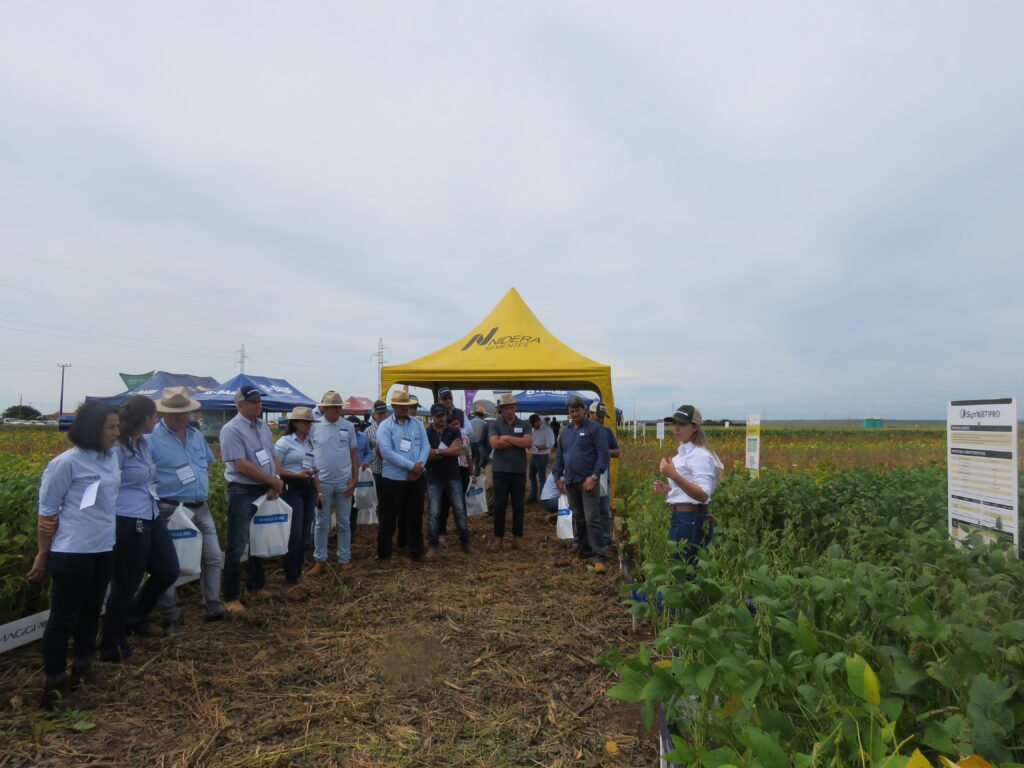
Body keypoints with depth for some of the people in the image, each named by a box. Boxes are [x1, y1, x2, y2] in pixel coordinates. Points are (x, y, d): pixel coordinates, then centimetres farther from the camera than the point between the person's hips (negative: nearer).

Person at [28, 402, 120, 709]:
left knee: (91, 612, 19)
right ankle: (53, 687, 19)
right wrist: (42, 554, -3)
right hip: (72, 552, -7)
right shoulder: (67, 462, -15)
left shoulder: (111, 457, 3)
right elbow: (47, 510, -8)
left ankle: (82, 670, 36)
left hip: (104, 548, 7)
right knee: (63, 618, 5)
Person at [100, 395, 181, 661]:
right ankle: (112, 646, 25)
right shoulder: (117, 449, -18)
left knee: (168, 571, 17)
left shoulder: (145, 443, 9)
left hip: (151, 518, 9)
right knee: (126, 584, 6)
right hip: (128, 524, -9)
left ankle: (135, 617, 40)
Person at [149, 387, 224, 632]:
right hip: (171, 511, -7)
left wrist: (199, 487, 11)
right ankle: (170, 618, 17)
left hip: (200, 508, 7)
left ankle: (213, 609, 23)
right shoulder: (151, 439, -12)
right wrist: (159, 493, -19)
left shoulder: (196, 435, 9)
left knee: (213, 557, 11)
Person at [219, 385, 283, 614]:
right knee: (237, 546, -1)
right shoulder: (231, 429, -13)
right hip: (242, 493, -7)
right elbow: (241, 465, -20)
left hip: (266, 492, 7)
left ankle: (256, 586, 31)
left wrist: (276, 484, -5)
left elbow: (274, 458, 12)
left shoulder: (263, 427, 11)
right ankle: (231, 597, 9)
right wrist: (274, 481, -14)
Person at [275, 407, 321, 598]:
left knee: (304, 537, 8)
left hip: (308, 489, 7)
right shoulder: (284, 442, -6)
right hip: (291, 489, -7)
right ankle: (290, 583, 4)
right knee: (295, 537, -7)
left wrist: (318, 491, 12)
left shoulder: (309, 443, 15)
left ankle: (295, 579, 19)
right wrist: (296, 475, -19)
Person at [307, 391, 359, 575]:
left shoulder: (348, 426, 0)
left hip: (344, 482, 1)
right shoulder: (314, 427, -3)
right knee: (321, 524, 8)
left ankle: (344, 559, 19)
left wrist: (354, 479, -1)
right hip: (322, 482, -1)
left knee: (344, 523, 9)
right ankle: (319, 561, 19)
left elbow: (354, 454, 5)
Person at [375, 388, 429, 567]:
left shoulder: (417, 424, 7)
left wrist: (419, 467, -15)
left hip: (416, 478, 4)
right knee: (388, 519, 5)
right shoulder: (385, 426, -7)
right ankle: (384, 555, 17)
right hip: (394, 479, -4)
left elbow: (425, 446, 1)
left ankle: (416, 552, 25)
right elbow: (387, 453, -17)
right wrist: (411, 466, -20)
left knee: (415, 517, 13)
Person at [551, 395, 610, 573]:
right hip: (571, 482, 6)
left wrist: (594, 476, -16)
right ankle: (583, 550, 27)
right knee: (578, 518, 14)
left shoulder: (594, 428, -5)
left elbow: (603, 454, -11)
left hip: (588, 481, -6)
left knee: (592, 519, -11)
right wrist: (558, 476, 13)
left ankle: (600, 557, -7)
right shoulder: (565, 431, 15)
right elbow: (559, 456, 21)